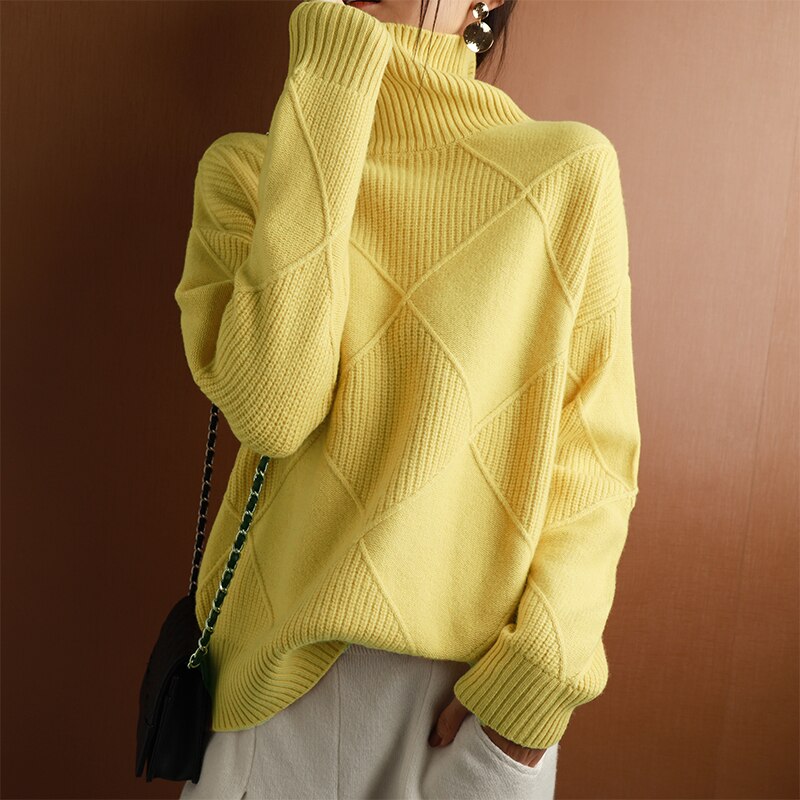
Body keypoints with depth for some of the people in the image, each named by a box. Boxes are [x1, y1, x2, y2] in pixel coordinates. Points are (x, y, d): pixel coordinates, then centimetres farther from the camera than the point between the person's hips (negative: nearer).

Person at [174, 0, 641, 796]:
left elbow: (596, 446, -5)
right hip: (283, 664, 1)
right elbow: (270, 407, -20)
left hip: (482, 672, 0)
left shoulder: (569, 169, -6)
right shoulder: (246, 167, -3)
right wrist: (326, 91, -18)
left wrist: (539, 672, -15)